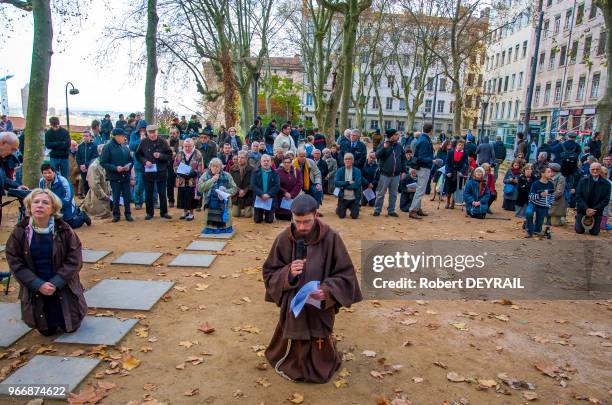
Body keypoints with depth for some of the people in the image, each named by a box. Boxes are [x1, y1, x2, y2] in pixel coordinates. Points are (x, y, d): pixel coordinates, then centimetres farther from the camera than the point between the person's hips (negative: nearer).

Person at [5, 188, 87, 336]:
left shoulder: (64, 230, -13)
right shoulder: (20, 232, -9)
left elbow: (74, 259, -11)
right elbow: (15, 262, -7)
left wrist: (56, 283, -20)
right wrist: (38, 284, -17)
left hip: (64, 287, -1)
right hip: (35, 290, 1)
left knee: (71, 327, 8)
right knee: (47, 331, 9)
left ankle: (66, 321, 44)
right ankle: (49, 325, 45)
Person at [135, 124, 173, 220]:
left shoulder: (163, 142, -3)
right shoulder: (143, 142, -1)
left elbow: (170, 155, 0)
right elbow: (138, 155, 6)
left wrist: (161, 156, -17)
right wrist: (145, 161, -11)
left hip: (161, 171, -1)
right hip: (148, 171, 1)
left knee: (162, 193, 7)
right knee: (148, 193, 8)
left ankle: (164, 212, 19)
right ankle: (149, 212, 20)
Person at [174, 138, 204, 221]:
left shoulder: (197, 154, -5)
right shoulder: (180, 154, 5)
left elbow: (200, 169, -6)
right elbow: (175, 165, 9)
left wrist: (193, 172, -20)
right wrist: (179, 171, -9)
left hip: (192, 181, -3)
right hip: (182, 180, 3)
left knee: (191, 197, 1)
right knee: (182, 196, 9)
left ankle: (191, 213, 18)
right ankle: (185, 211, 30)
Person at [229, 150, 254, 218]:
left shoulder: (251, 169, -5)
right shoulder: (233, 168, 2)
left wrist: (245, 191, -17)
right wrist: (239, 190, -15)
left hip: (247, 197, -2)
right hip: (236, 196, 2)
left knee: (248, 215, -6)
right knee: (235, 214, 1)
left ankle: (247, 210, 30)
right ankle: (239, 209, 35)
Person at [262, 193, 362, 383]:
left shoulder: (331, 238, -14)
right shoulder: (284, 239, -10)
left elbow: (345, 274, -7)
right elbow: (269, 273, -2)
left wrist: (327, 291, -24)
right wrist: (288, 273, -22)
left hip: (321, 308, -1)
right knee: (293, 348, 13)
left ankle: (320, 367, 47)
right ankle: (292, 366, 46)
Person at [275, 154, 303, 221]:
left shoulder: (297, 171, 3)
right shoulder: (278, 171, -3)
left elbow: (299, 184, -3)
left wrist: (291, 194, -11)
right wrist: (285, 193, -14)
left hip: (293, 197, 1)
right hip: (280, 198, -1)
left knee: (290, 218, -3)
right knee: (279, 217, 2)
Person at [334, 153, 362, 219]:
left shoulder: (357, 171, -6)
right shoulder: (340, 170, -2)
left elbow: (357, 184, -18)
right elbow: (336, 183, -13)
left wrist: (343, 186, -17)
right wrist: (348, 182, -20)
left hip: (354, 198, -1)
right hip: (343, 198, 1)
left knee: (354, 216, -3)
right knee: (341, 216, 2)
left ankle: (351, 209, 31)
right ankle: (338, 208, 36)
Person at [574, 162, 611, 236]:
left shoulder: (606, 183, -5)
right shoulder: (583, 180, -5)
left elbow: (606, 200, -7)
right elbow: (578, 196, -8)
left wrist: (594, 210, -17)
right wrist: (586, 209, -18)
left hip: (597, 212, 0)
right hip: (582, 210, 0)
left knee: (594, 233, 2)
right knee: (579, 231, 3)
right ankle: (577, 218, 35)